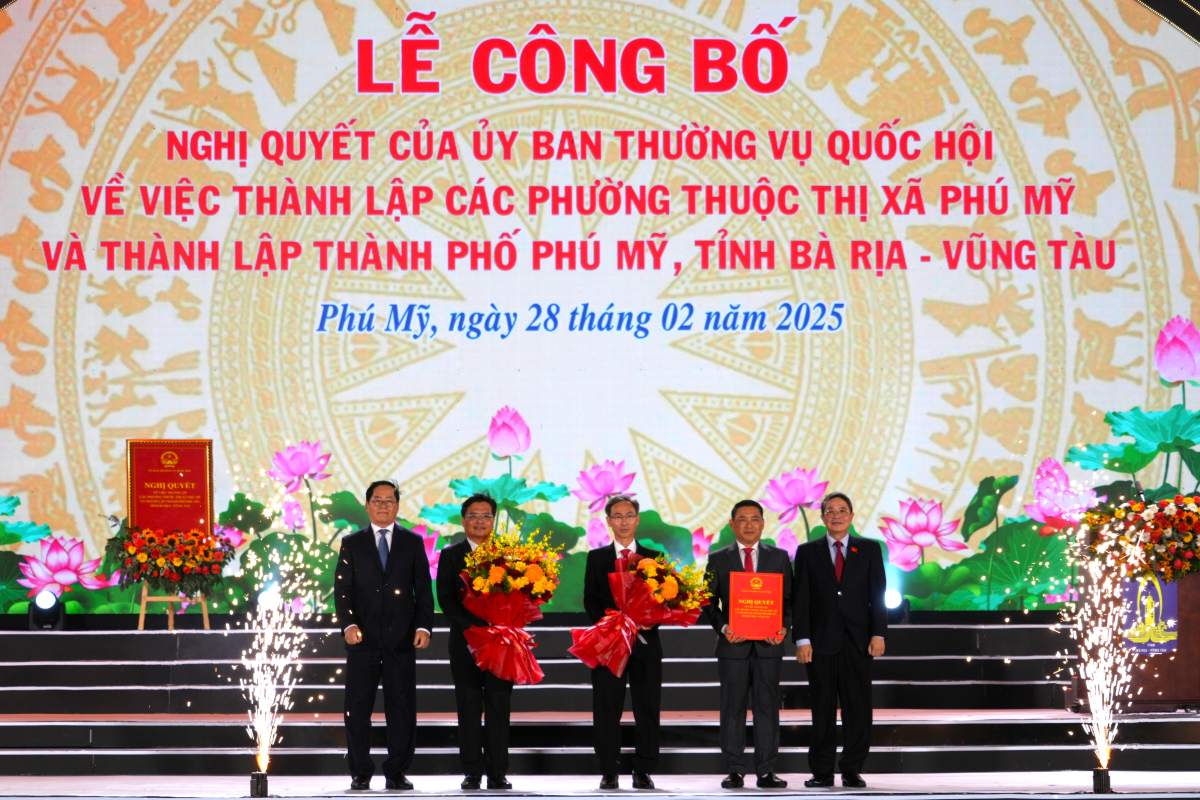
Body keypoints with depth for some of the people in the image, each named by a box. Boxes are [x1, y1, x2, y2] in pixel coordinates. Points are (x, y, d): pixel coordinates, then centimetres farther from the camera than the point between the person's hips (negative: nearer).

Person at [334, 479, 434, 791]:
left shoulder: (413, 543, 9)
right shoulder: (352, 543, 8)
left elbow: (423, 589, 6)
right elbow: (342, 589, 1)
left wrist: (424, 626, -7)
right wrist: (348, 624, -14)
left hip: (401, 638, 0)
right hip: (363, 638, 0)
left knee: (402, 707, 2)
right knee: (357, 708, 1)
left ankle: (397, 771, 9)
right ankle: (360, 773, 8)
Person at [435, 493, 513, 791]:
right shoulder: (450, 555, 7)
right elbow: (445, 599, -2)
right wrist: (473, 628, -14)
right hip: (466, 643, 0)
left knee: (499, 709, -1)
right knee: (469, 710, 3)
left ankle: (498, 772, 3)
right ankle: (472, 772, 7)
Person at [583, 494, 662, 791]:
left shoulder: (654, 557, 10)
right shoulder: (596, 558, 8)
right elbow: (590, 600, 2)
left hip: (646, 642, 1)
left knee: (647, 708, 2)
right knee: (607, 709, 0)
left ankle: (643, 771, 8)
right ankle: (608, 772, 5)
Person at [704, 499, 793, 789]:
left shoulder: (779, 557, 9)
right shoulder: (718, 559, 7)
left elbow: (789, 599, 7)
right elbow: (709, 602, 4)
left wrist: (784, 627, -10)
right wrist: (722, 627, -12)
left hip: (769, 645, 1)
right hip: (732, 645, 0)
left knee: (767, 708, 1)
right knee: (733, 708, 2)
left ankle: (766, 771, 4)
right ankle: (735, 771, 6)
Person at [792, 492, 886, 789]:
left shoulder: (869, 550, 8)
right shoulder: (808, 552, 7)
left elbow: (877, 595, 4)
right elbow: (801, 600, 3)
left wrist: (878, 634, -5)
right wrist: (802, 639, -6)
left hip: (857, 642, 0)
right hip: (821, 642, 0)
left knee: (857, 708, 0)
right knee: (822, 710, 2)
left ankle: (852, 769, 6)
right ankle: (822, 772, 7)